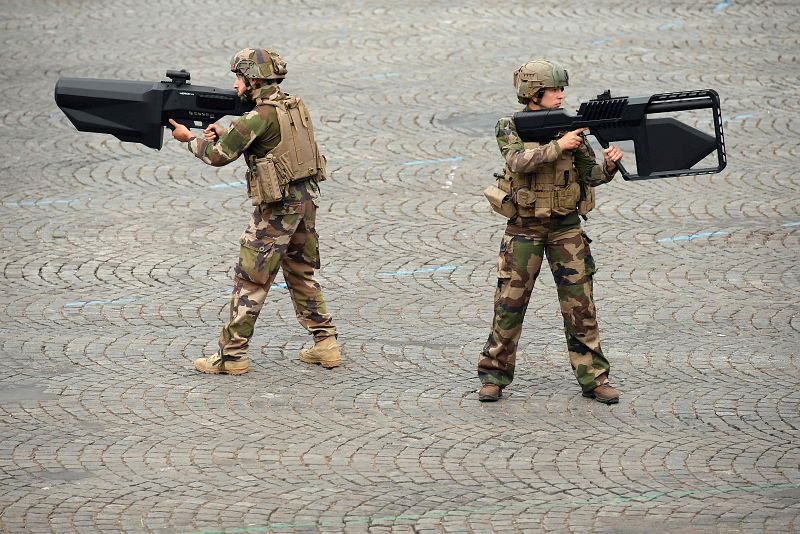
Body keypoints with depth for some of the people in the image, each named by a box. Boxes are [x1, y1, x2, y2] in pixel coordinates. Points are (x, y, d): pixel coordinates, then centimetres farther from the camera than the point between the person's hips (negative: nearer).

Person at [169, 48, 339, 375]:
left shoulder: (259, 117, -16)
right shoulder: (295, 106, 9)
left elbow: (219, 155, -11)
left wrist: (188, 138, 5)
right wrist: (223, 133, 10)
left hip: (277, 207, -8)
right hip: (306, 200, 8)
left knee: (250, 279, -2)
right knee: (301, 274, 19)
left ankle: (232, 354, 1)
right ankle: (325, 344, 19)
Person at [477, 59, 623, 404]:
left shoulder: (569, 126, 2)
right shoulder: (510, 128, -5)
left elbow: (591, 176, 2)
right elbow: (519, 161, -25)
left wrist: (609, 164, -19)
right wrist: (558, 147, -31)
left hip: (566, 227, 2)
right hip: (524, 229, -2)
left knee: (580, 304, -1)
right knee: (510, 305, 2)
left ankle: (593, 378, 5)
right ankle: (494, 375, 15)